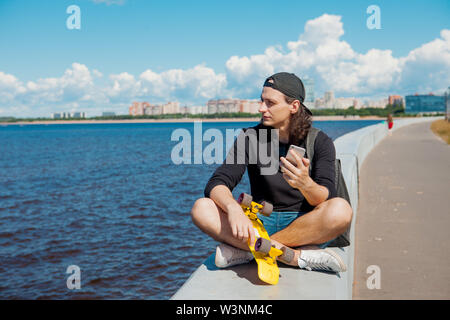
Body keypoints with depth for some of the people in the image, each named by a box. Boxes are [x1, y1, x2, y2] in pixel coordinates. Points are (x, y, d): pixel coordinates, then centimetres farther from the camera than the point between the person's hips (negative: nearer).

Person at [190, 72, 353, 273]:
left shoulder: (320, 142, -2)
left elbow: (326, 200, -13)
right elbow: (216, 185, -8)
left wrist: (305, 183, -37)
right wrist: (233, 208, -31)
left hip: (306, 227, -1)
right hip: (260, 223, 2)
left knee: (341, 210, -33)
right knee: (201, 208, -23)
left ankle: (248, 249, -24)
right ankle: (298, 256, -27)